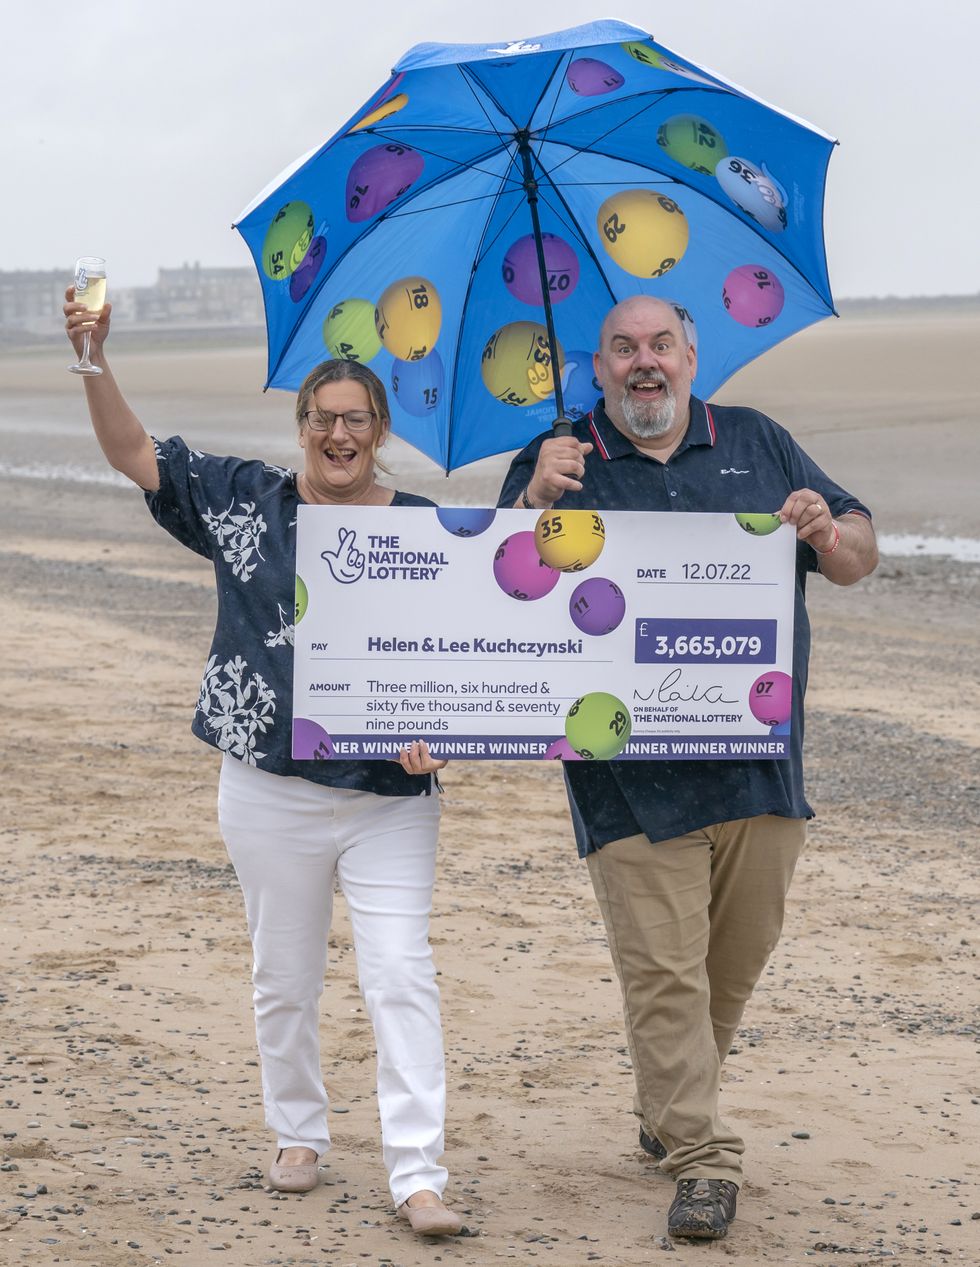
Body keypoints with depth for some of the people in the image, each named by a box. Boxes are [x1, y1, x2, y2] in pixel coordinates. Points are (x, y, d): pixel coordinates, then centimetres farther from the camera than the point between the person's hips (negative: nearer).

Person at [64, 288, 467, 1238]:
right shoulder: (243, 501, 4)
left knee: (400, 977, -8)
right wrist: (95, 361, -10)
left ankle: (418, 1177, -7)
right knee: (283, 978, 12)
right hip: (269, 791, 1)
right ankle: (297, 1136, 32)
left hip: (390, 794, -1)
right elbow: (132, 453, 3)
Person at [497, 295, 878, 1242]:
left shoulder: (758, 446, 12)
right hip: (633, 783, -3)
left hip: (760, 768, 3)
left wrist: (827, 533, -10)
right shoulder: (558, 463, 6)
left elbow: (860, 560, 13)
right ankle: (701, 1161, -2)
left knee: (735, 964, 12)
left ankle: (670, 1111, 32)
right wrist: (535, 502, -20)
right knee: (663, 970, -7)